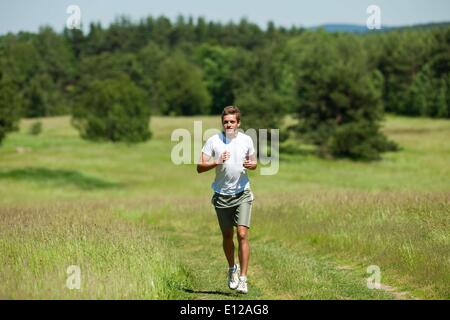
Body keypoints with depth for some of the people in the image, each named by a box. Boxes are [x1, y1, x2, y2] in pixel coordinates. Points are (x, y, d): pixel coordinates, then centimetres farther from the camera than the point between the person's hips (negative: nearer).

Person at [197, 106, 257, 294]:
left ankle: (243, 278, -9)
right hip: (222, 195, 0)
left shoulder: (246, 140, 2)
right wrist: (217, 162, -23)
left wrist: (251, 165, -8)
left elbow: (254, 163, 15)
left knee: (242, 235, -12)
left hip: (242, 194, 0)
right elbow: (200, 167, -6)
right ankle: (232, 269, 34)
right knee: (227, 236, 9)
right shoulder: (213, 141, -4)